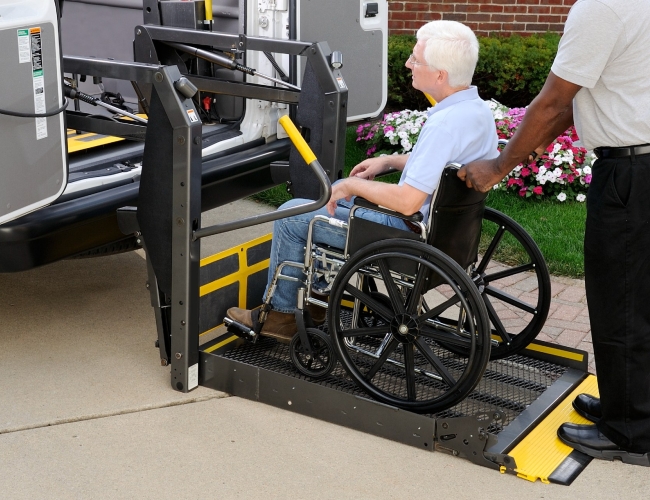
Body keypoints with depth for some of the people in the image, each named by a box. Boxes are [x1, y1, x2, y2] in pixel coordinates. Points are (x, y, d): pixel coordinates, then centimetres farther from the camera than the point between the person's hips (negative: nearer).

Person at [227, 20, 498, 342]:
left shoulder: (445, 124, -31)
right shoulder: (477, 108, 0)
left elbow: (407, 202, -33)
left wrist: (352, 186, -18)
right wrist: (390, 161, 11)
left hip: (412, 231, -10)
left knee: (292, 215, 3)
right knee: (337, 191, 29)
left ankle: (281, 313, 20)